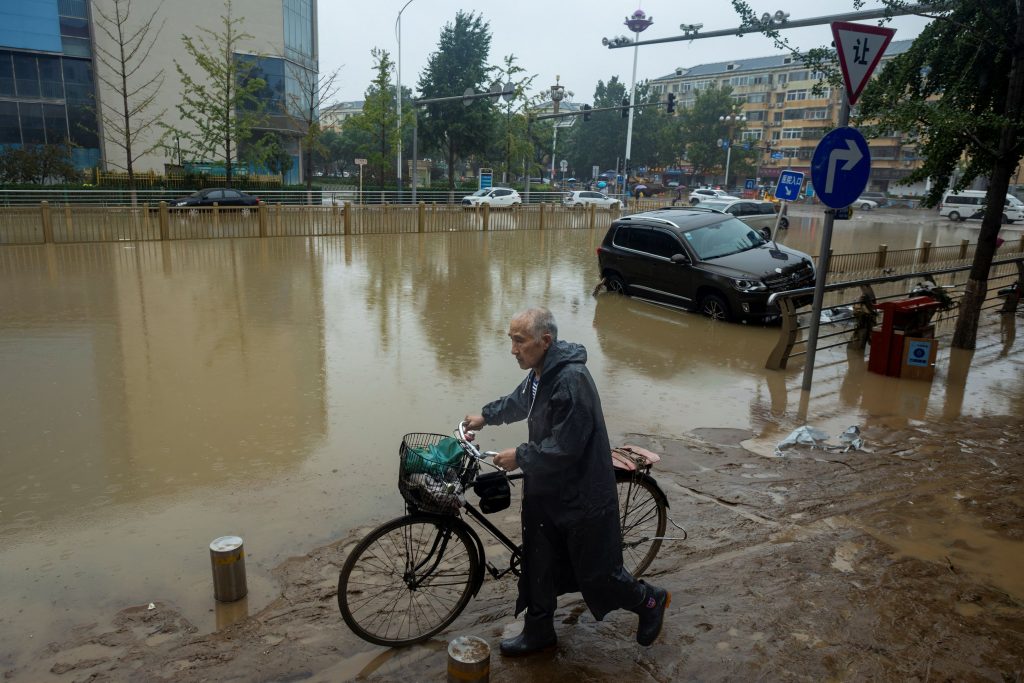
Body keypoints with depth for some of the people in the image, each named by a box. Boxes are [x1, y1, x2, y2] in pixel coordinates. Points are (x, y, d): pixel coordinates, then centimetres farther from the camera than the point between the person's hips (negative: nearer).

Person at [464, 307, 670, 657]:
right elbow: (519, 401, 26)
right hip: (546, 491, 9)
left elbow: (564, 448, -28)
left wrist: (519, 456, -19)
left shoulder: (572, 380, -29)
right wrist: (486, 415, 26)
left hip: (582, 496, -9)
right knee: (539, 565, 18)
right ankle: (538, 633, 38)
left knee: (596, 572, 8)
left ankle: (650, 602, 35)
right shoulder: (540, 373, 2)